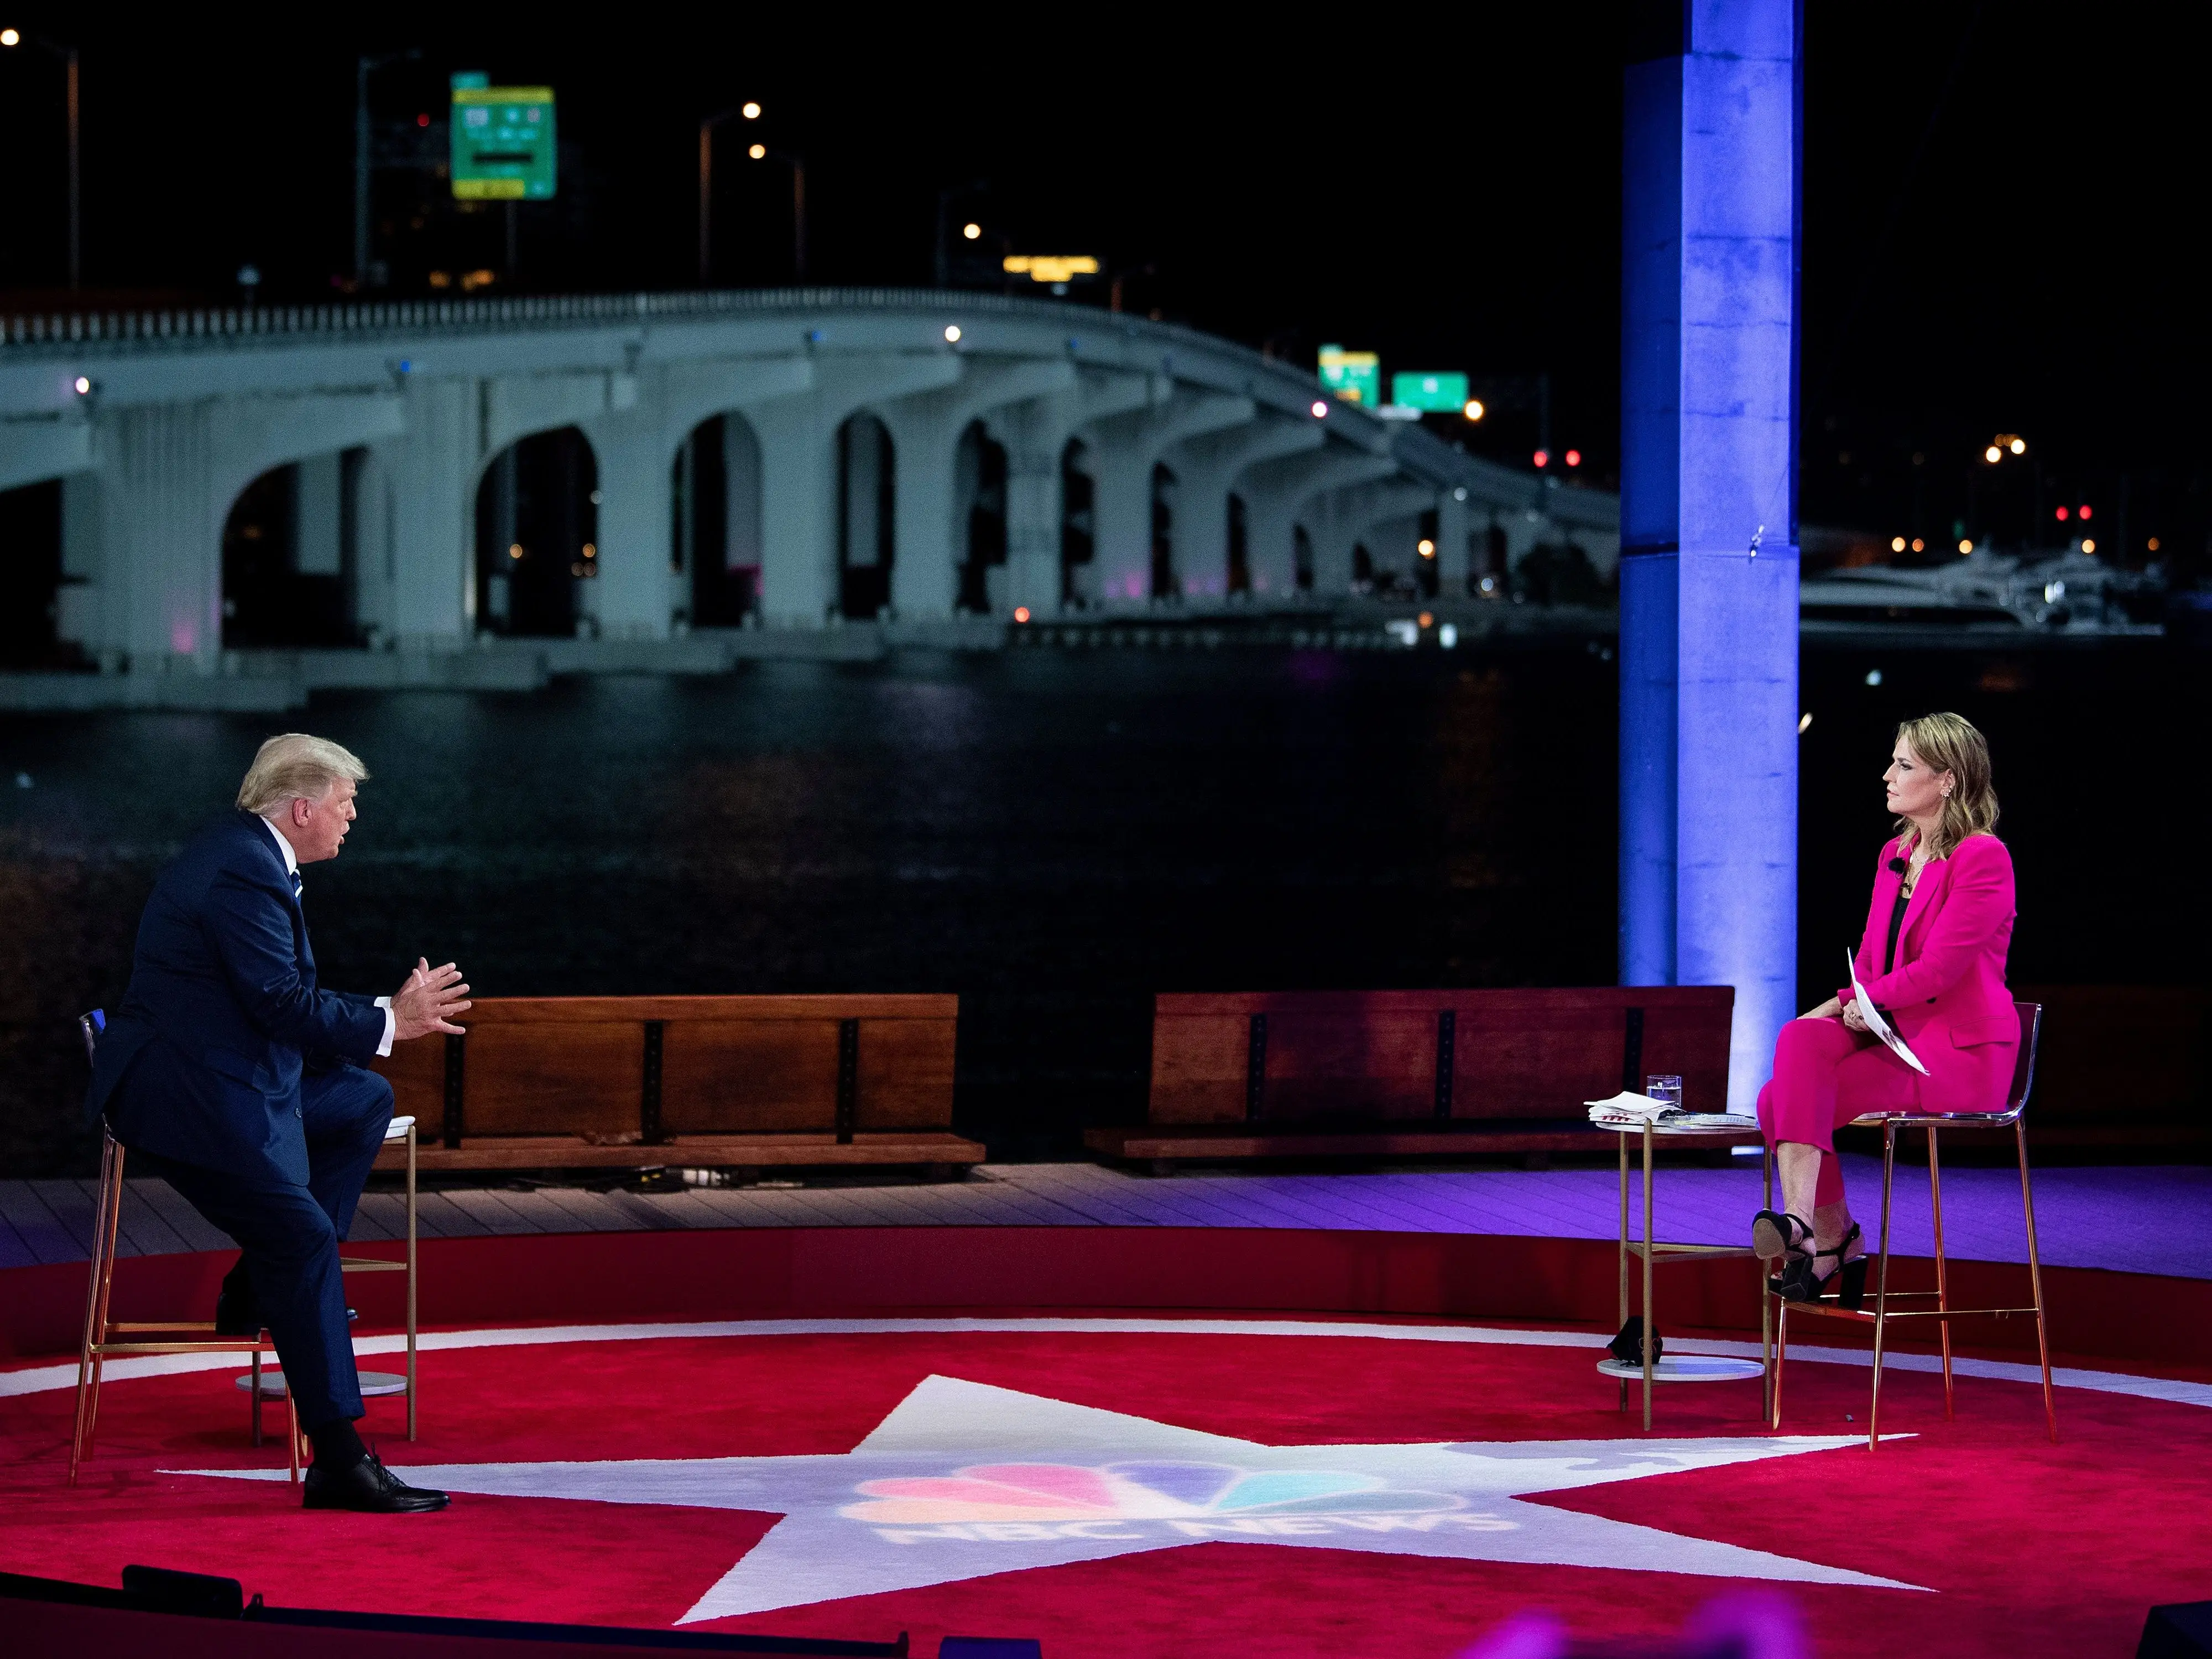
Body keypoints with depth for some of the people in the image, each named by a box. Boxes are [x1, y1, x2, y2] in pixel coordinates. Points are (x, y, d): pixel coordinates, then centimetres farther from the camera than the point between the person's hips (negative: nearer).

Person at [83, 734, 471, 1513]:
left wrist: (387, 1011, 8)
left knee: (366, 1102, 17)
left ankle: (262, 1286, 12)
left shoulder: (248, 853, 13)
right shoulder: (242, 872, -20)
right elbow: (286, 1005, -23)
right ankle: (338, 1459, -16)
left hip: (226, 1076, 11)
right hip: (187, 1099, -11)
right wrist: (389, 1022, -11)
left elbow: (285, 998, 18)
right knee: (306, 1238, -16)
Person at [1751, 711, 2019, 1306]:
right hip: (1894, 1035, 8)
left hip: (1960, 1052, -8)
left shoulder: (1983, 856, -12)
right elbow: (1871, 962, 16)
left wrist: (1855, 1003, -10)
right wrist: (1848, 1007, -5)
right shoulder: (1894, 855, 15)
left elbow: (1937, 969, -17)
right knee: (1801, 1039, -22)